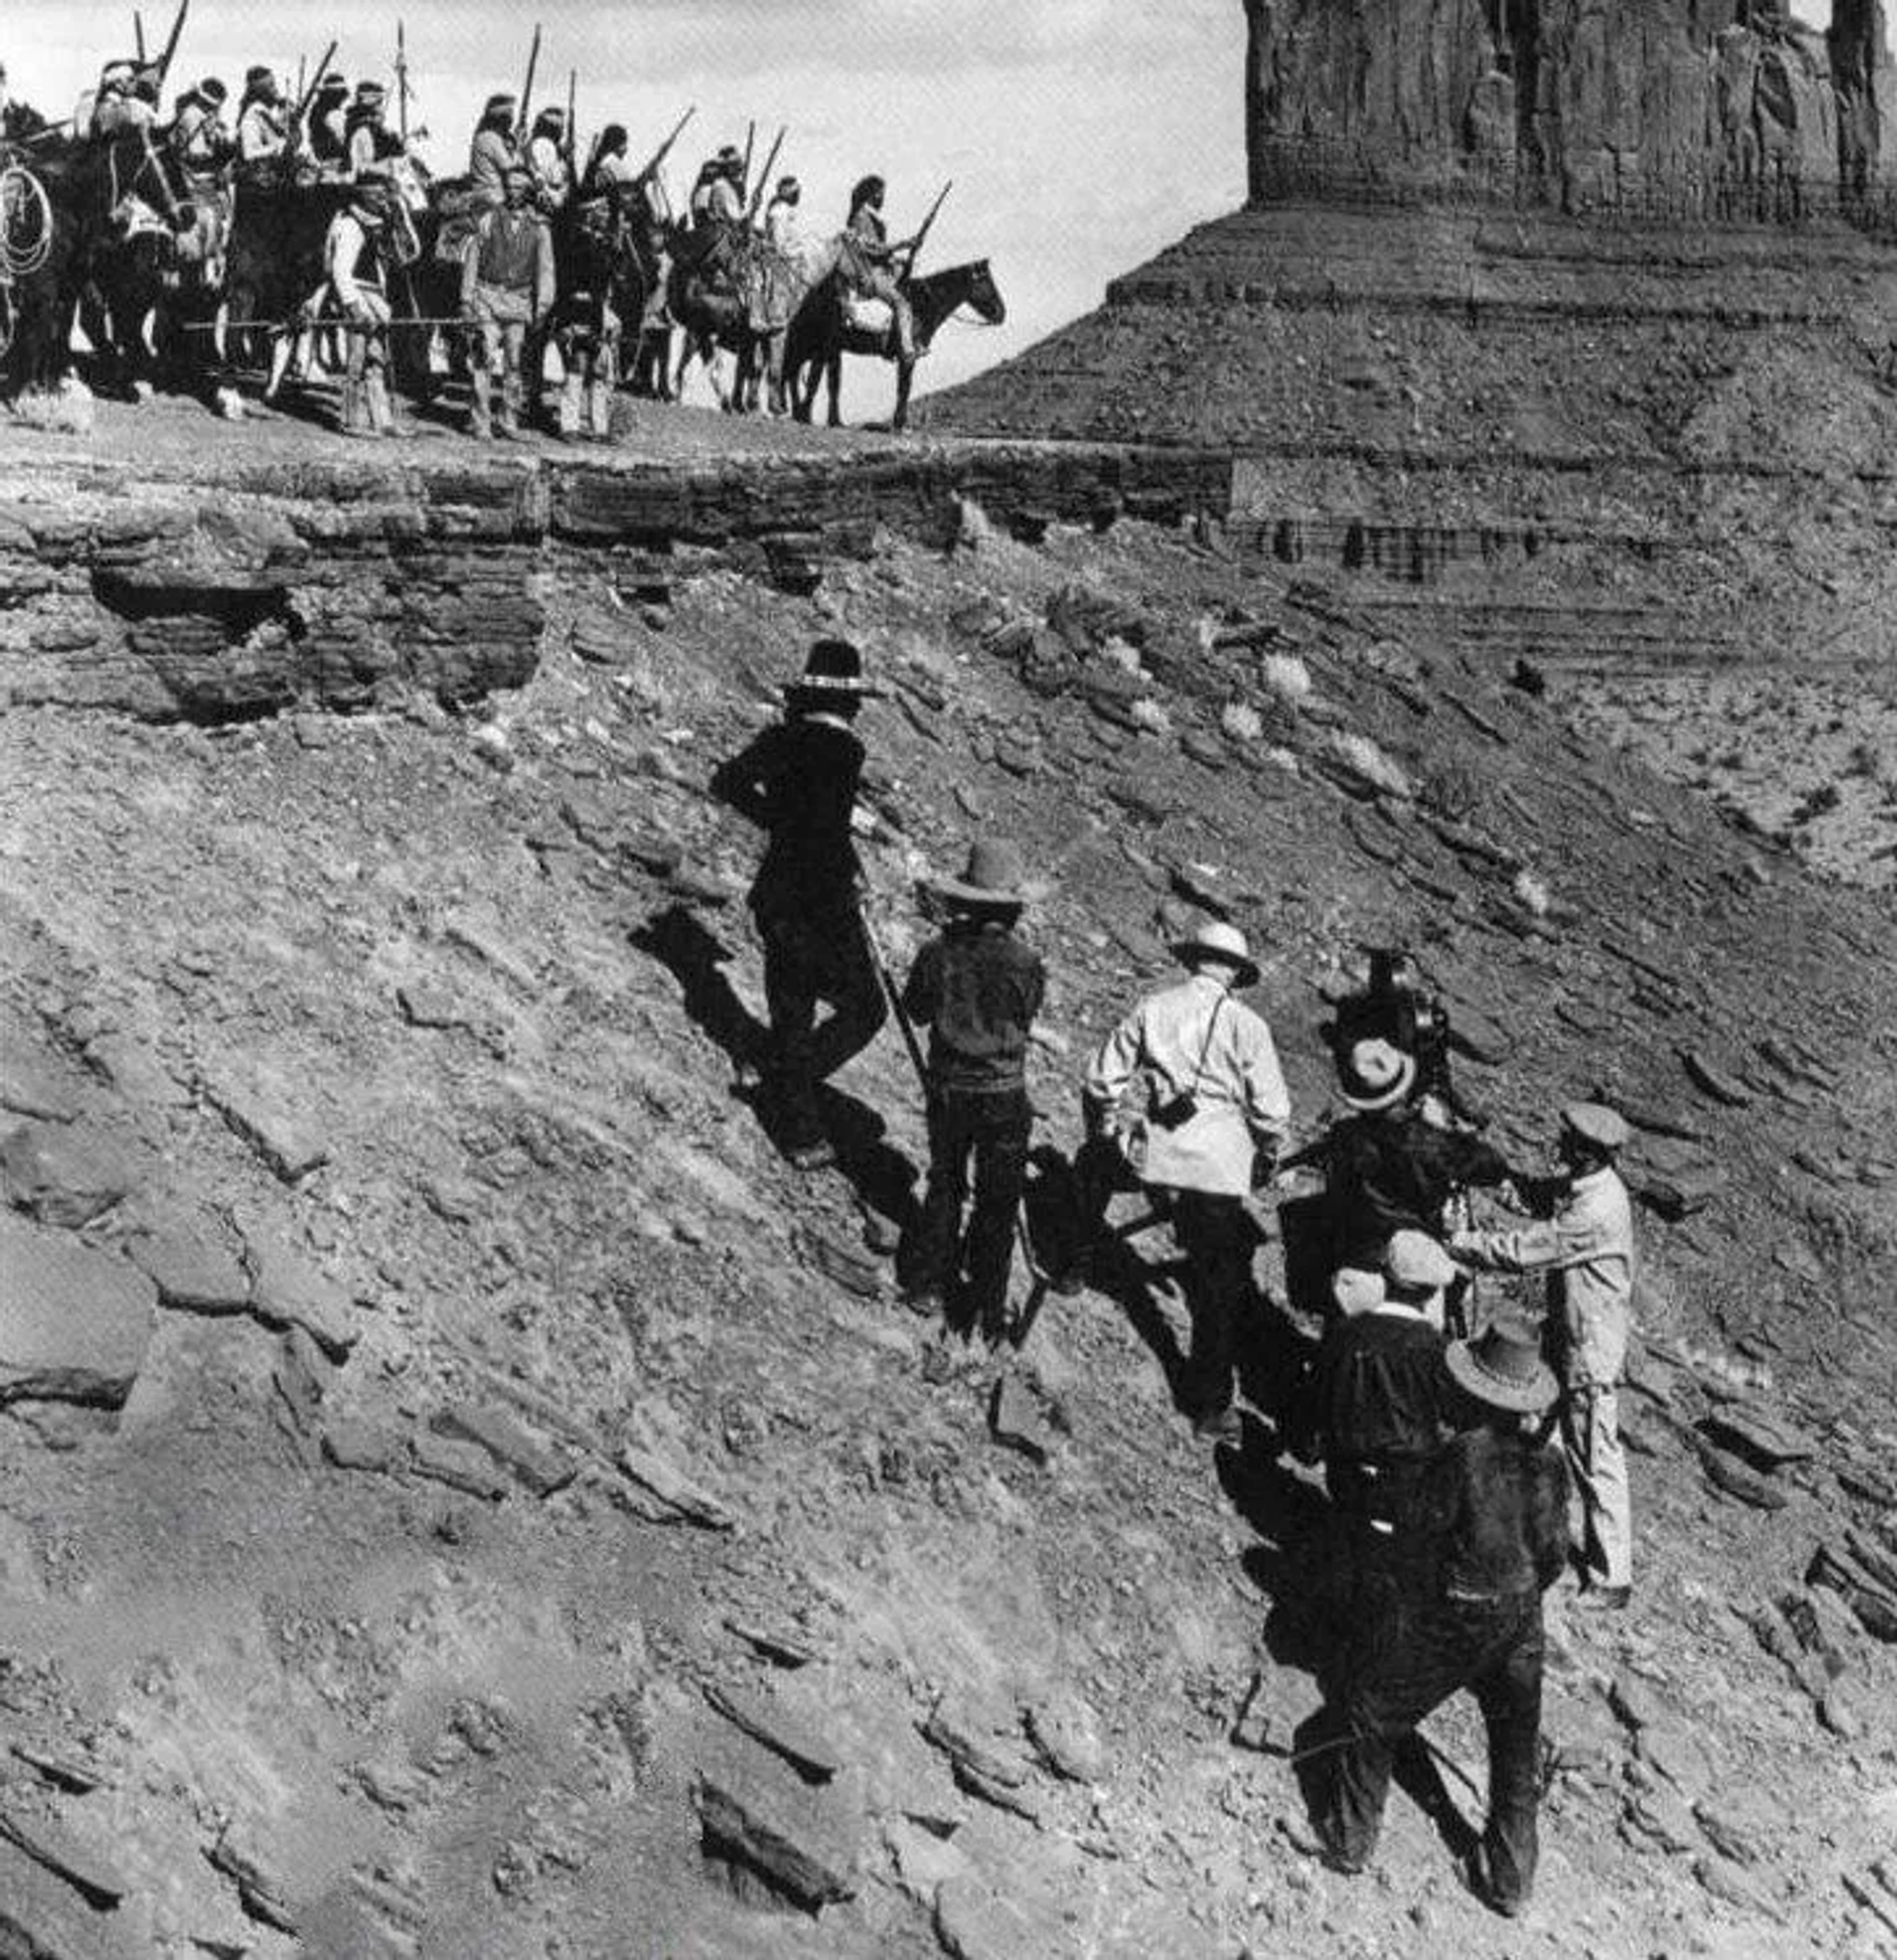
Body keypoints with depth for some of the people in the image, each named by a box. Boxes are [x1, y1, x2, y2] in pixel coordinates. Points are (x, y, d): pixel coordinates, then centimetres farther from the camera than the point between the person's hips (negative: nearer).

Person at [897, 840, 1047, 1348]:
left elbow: (915, 1010, 3)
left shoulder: (938, 953, -13)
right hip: (1003, 1096, -3)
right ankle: (987, 1313, 16)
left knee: (944, 1187, 23)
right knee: (997, 1205, 10)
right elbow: (1027, 1015, -1)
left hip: (947, 1091, 3)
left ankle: (927, 1285, 33)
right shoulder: (1024, 963, -19)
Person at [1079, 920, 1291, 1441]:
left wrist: (1106, 1133, 24)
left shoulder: (1153, 1008, 4)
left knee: (1095, 1156, 36)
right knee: (1220, 1282, 7)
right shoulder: (1243, 1023, -2)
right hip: (1220, 1164, -2)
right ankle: (1211, 1405, 9)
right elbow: (1273, 1111, -4)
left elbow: (1102, 1081, 7)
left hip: (1156, 1151, 2)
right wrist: (1265, 1161, 15)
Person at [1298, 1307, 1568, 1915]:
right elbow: (1554, 1552, -1)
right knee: (1515, 1741, 19)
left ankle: (1351, 1836, 30)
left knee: (1376, 1713, 17)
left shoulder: (1464, 1455, -25)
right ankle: (1511, 1877, 29)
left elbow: (1428, 1522, -13)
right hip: (1518, 1619, 4)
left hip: (1442, 1617, -4)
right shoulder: (1548, 1464, -10)